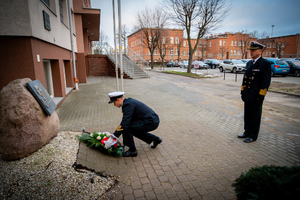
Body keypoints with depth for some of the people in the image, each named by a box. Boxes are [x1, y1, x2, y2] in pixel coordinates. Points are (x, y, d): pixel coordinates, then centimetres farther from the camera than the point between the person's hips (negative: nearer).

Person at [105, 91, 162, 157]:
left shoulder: (128, 104, -17)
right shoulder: (128, 101, 13)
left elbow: (124, 123, -25)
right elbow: (125, 120, 23)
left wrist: (112, 138, -22)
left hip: (151, 122, -10)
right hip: (153, 120, 10)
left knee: (126, 128, -13)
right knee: (134, 130, 25)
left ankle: (132, 151, 2)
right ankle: (155, 139, 24)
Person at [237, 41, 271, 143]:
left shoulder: (265, 64, -10)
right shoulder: (249, 63, 13)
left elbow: (266, 81, -13)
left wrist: (261, 96, -17)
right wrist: (242, 91, 13)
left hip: (256, 97, -7)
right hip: (247, 96, 7)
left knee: (255, 116, 5)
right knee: (247, 116, 16)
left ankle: (253, 136, 17)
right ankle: (247, 132, 30)